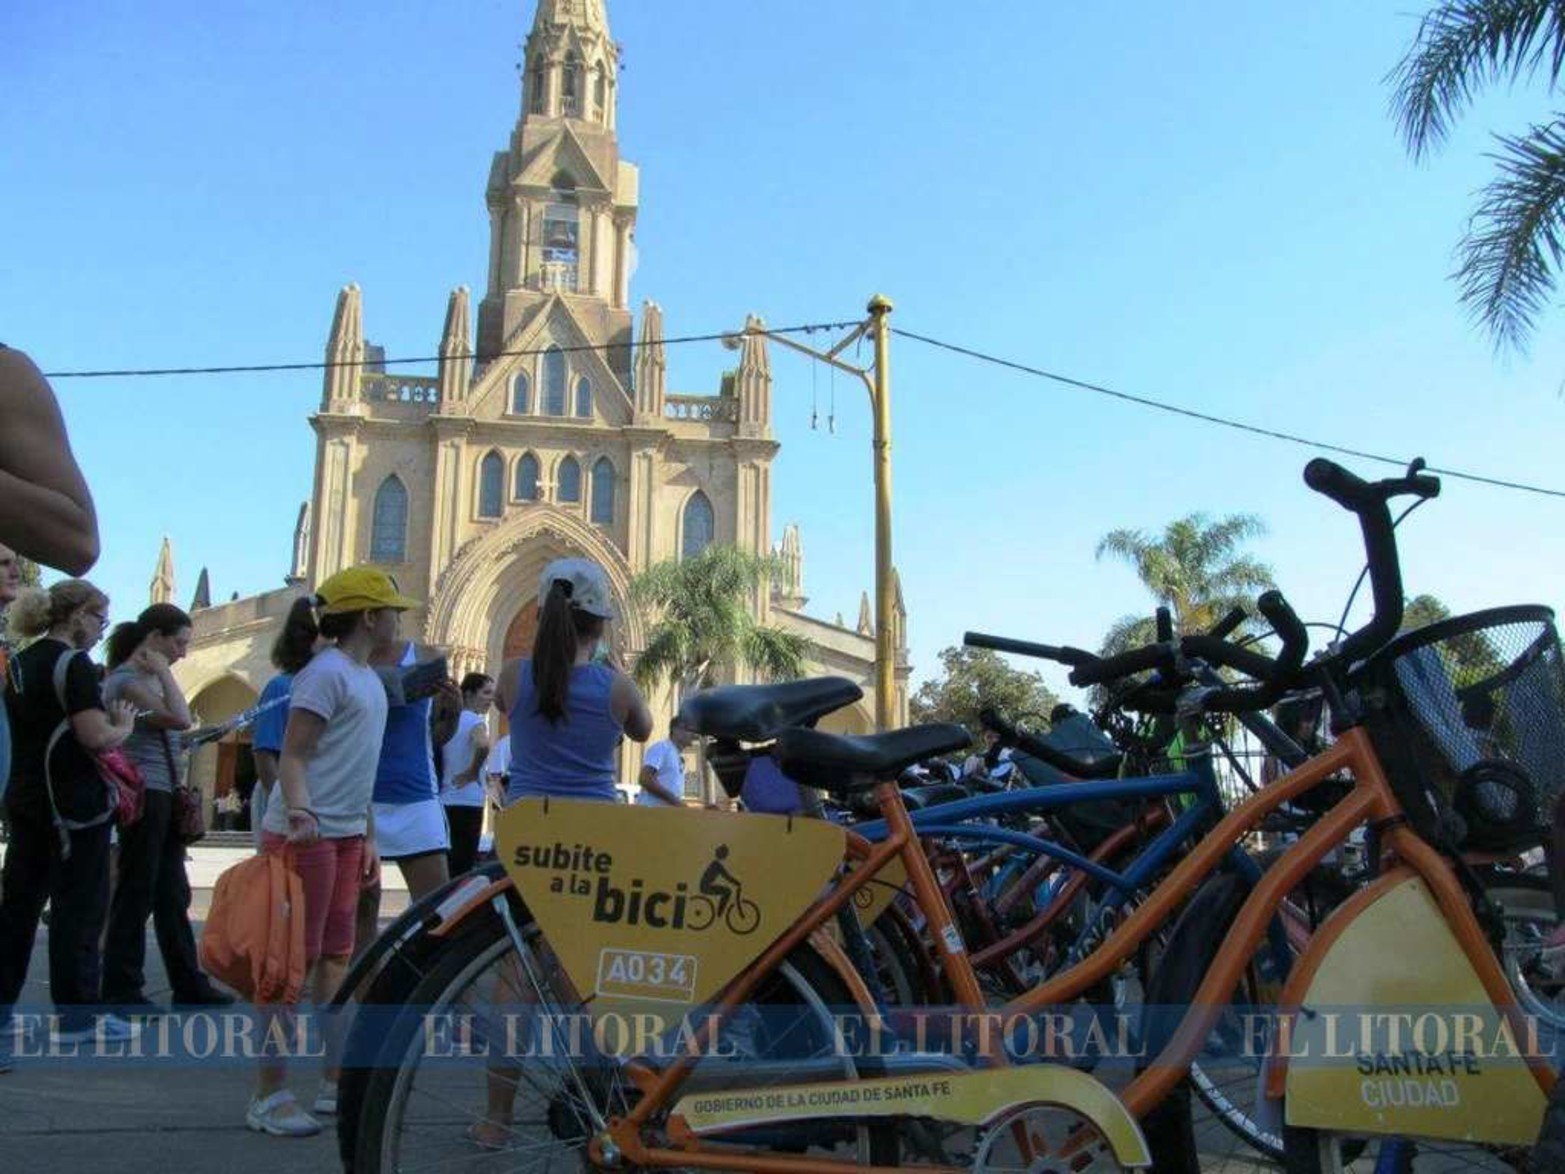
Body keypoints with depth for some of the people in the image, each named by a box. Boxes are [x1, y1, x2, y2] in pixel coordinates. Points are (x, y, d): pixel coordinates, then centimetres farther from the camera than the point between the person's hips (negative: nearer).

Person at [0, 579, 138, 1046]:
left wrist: (106, 721, 13)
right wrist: (124, 725, -3)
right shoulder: (73, 663, -13)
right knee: (79, 907, -1)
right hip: (74, 804, -8)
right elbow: (94, 736, -21)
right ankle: (76, 1015, 5)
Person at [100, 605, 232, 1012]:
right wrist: (163, 672, -15)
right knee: (136, 894, -1)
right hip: (141, 797, -9)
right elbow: (180, 719, -22)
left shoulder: (149, 678, 17)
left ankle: (189, 986, 19)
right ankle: (121, 990, 10)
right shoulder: (124, 680, -12)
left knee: (173, 896, 12)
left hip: (162, 797, 9)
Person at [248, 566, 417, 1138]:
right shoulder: (326, 672, -12)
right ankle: (269, 1096, 6)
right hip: (306, 834, -9)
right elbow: (292, 755, -17)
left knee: (335, 958, 13)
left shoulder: (370, 678, 16)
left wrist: (368, 836, 21)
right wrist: (300, 813, -33)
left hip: (347, 836, 9)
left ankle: (336, 1081, 22)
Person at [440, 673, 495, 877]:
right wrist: (473, 771, -17)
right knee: (464, 865, -5)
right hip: (468, 801, -8)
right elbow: (483, 745, -32)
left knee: (451, 862, 14)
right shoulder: (476, 721, -10)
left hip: (445, 800, 8)